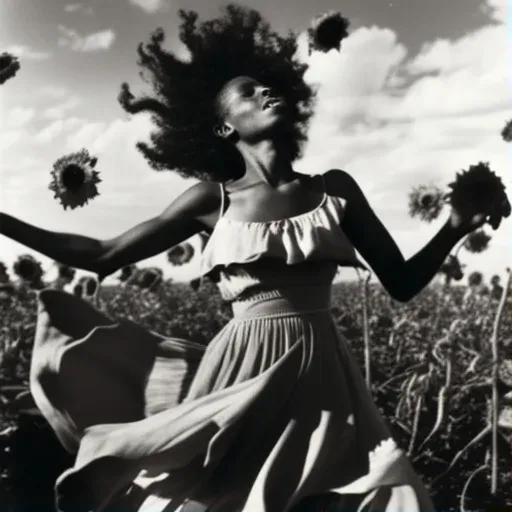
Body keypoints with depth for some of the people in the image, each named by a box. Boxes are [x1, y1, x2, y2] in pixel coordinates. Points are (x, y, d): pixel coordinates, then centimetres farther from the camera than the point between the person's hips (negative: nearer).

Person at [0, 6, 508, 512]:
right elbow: (103, 255, 6)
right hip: (241, 376, -1)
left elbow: (402, 282, 10)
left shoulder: (334, 188, 5)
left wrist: (456, 226, -4)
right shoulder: (213, 200, 1)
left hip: (322, 380, 2)